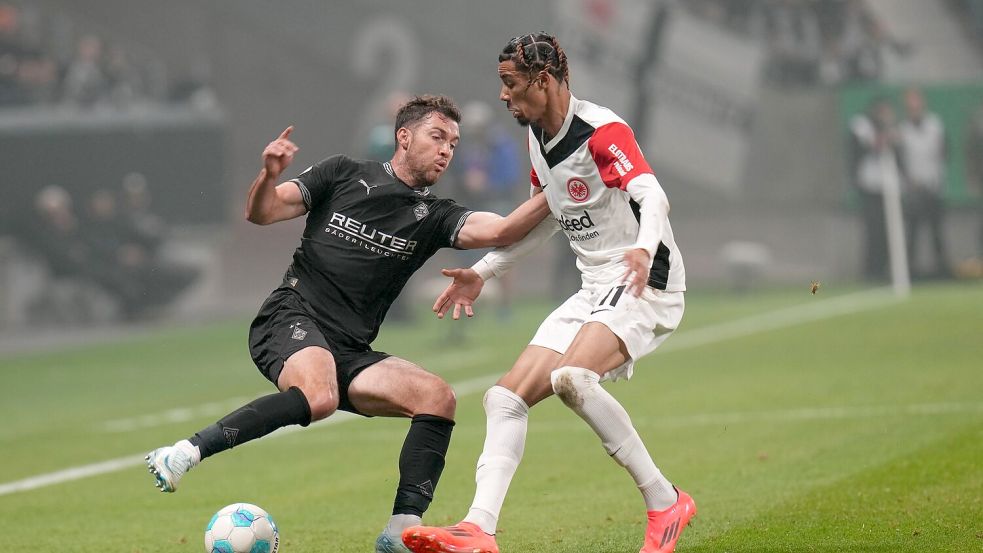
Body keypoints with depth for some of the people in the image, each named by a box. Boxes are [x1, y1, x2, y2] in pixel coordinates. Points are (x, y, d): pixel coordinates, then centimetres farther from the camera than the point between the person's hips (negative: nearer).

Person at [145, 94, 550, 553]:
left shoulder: (432, 216, 12)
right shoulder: (344, 174, 7)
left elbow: (498, 230, -5)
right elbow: (261, 212, 4)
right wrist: (269, 177, -17)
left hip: (350, 353, 5)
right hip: (291, 319, -5)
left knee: (438, 397, -15)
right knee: (318, 397, -36)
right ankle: (184, 453, -31)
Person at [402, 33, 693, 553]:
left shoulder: (603, 131, -16)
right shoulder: (537, 138, 11)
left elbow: (653, 197, -31)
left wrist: (644, 247, -52)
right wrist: (482, 271, 27)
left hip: (644, 284, -9)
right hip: (594, 291, 9)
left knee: (571, 378, -32)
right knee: (506, 396, -1)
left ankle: (664, 503, -20)